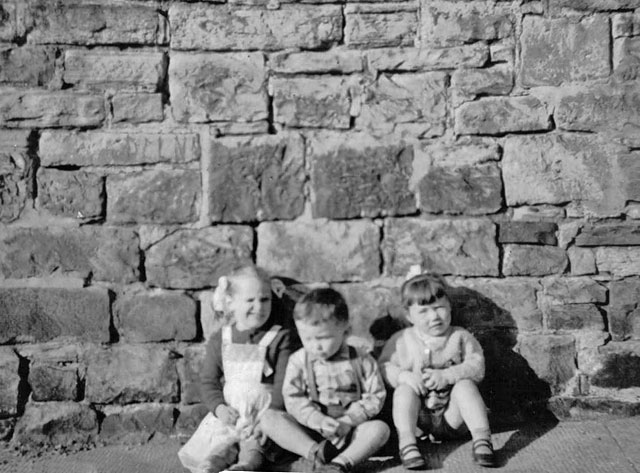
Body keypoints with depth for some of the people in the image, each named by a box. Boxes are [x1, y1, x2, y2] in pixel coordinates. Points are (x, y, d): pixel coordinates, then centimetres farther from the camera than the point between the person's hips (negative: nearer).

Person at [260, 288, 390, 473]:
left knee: (380, 428, -28)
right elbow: (293, 399, -5)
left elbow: (375, 397, -2)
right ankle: (314, 452, -33)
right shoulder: (298, 361, 0)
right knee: (269, 419, -21)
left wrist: (348, 420, -16)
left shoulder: (362, 361, -2)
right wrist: (319, 421, -21)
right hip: (310, 430, 1)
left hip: (348, 431, -1)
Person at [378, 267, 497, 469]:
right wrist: (403, 376, -24)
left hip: (451, 416, 0)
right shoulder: (401, 340, 3)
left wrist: (446, 376, -24)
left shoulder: (461, 337, 3)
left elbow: (476, 367, -9)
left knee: (465, 385, -25)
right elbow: (383, 366, -3)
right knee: (404, 389, -26)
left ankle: (482, 438, -33)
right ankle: (406, 443, -40)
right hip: (418, 420, 0)